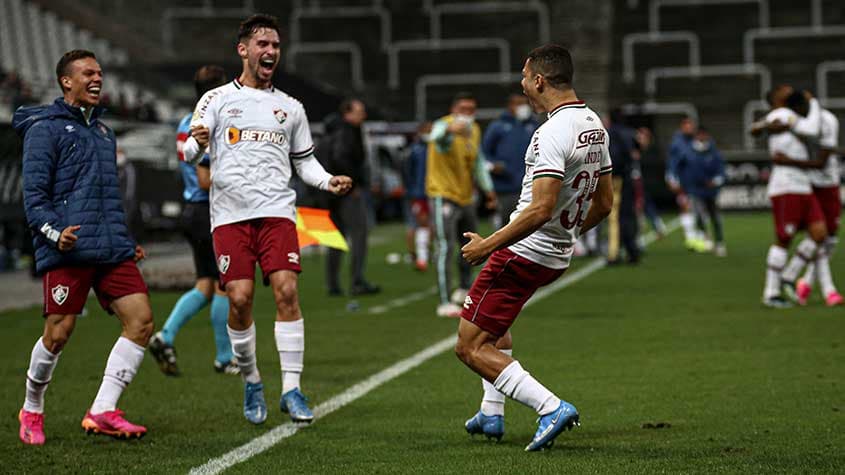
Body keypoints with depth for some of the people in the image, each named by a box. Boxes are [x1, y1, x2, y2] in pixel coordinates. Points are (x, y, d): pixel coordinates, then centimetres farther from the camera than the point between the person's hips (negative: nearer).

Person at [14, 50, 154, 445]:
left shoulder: (102, 131, 25)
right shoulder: (45, 127, 1)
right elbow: (34, 194, -7)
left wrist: (124, 242, 26)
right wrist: (54, 232, -22)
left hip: (111, 249, 7)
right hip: (67, 250, -7)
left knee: (141, 320, -8)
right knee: (58, 334, -7)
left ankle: (102, 412, -5)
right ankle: (32, 412, 17)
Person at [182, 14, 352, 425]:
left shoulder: (290, 107, 17)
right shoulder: (217, 99, 7)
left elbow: (304, 160, 22)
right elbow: (190, 153, 1)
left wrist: (329, 182, 2)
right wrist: (195, 144, -23)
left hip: (277, 212, 2)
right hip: (230, 214, -2)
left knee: (286, 291, -13)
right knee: (239, 298, -10)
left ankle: (291, 389, -9)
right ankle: (251, 382, 11)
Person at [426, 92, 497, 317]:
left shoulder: (475, 131, 6)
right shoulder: (443, 125, -19)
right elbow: (439, 136, -46)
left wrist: (488, 189, 24)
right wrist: (451, 129, -69)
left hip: (466, 197, 8)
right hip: (443, 195, -8)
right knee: (445, 248, -15)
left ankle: (464, 289, 42)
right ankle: (445, 303, -15)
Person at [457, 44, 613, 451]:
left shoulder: (553, 133, -23)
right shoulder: (595, 126, 6)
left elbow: (541, 208, -30)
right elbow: (603, 204, 14)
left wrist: (488, 245, -23)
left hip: (524, 252, -10)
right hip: (558, 256, 10)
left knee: (471, 348, -4)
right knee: (494, 322, 33)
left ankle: (551, 408, -15)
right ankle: (492, 414, 31)